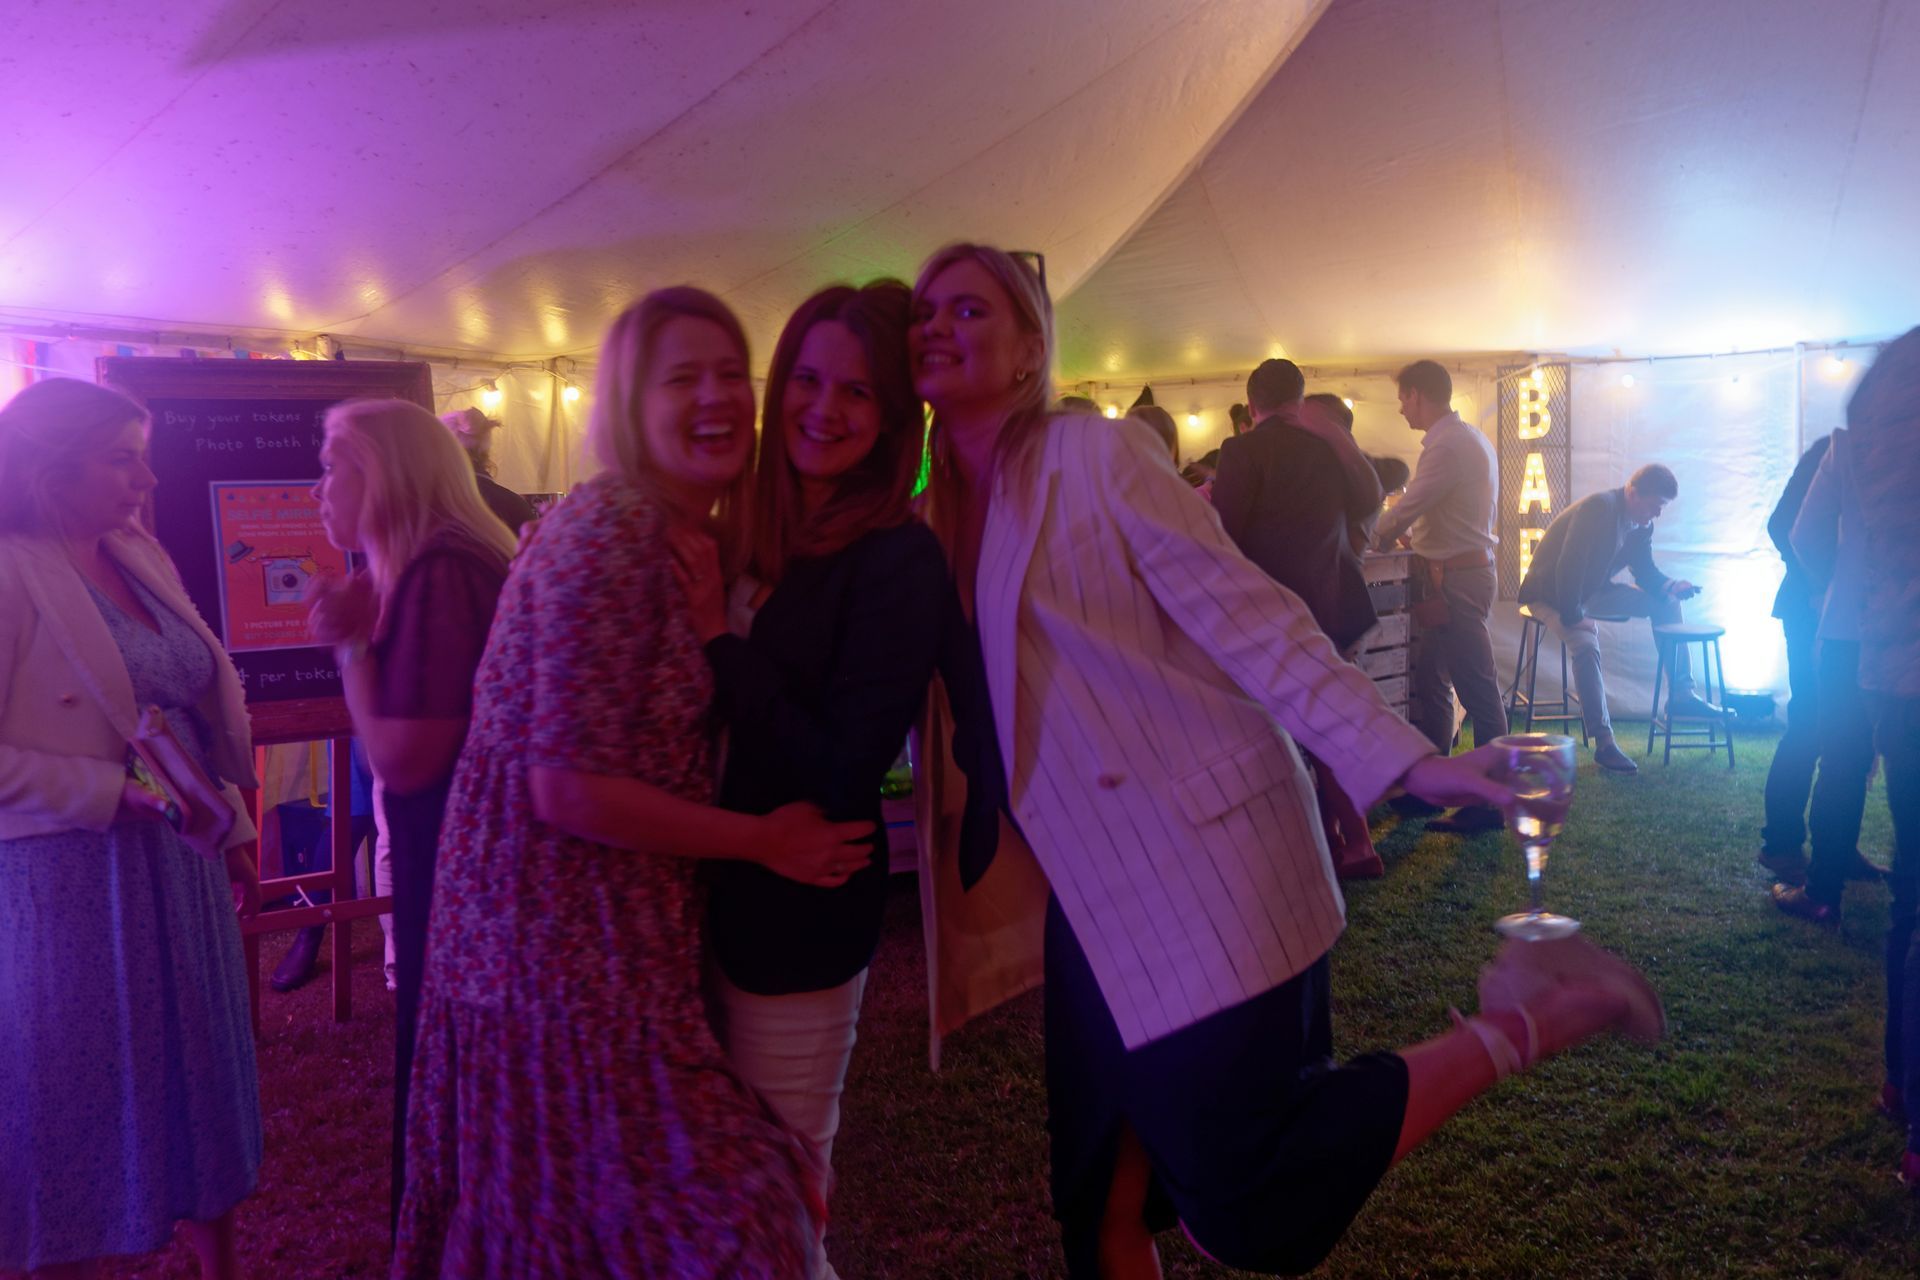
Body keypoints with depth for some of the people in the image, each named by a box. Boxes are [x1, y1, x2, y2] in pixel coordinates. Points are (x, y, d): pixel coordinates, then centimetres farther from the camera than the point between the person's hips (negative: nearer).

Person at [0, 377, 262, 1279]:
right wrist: (117, 790, -23)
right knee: (79, 1107, 9)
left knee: (198, 1082, 18)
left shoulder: (142, 556, 8)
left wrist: (234, 830, 15)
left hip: (178, 866, 7)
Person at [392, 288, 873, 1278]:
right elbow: (571, 789, -22)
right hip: (565, 947, -8)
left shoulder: (692, 538, 9)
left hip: (614, 932, 8)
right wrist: (764, 841, -14)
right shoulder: (606, 535, -19)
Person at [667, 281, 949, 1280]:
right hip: (720, 889, 7)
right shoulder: (757, 533, 3)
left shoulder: (897, 558, -17)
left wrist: (721, 640, -22)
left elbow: (845, 770, -24)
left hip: (803, 907, -7)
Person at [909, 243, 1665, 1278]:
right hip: (1094, 892, 7)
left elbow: (1243, 612, -14)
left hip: (1202, 854, -7)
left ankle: (1522, 1024, 7)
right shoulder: (933, 519, 12)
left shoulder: (1098, 454, -8)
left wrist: (1401, 758, -20)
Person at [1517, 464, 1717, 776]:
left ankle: (1681, 694, 11)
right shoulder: (1599, 507, -25)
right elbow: (1569, 565, -30)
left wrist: (1670, 585, -14)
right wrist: (1571, 616, -30)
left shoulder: (1641, 525, 1)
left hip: (1592, 589, 9)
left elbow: (1645, 572, 8)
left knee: (1664, 602, 5)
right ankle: (1604, 744, -31)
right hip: (1550, 594, -9)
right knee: (1586, 644, -32)